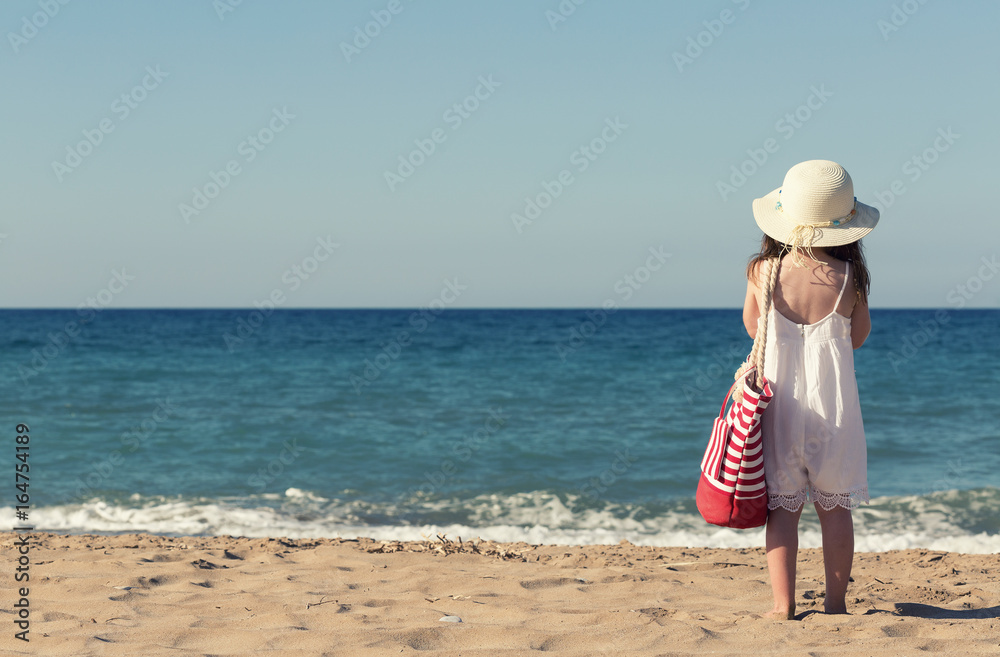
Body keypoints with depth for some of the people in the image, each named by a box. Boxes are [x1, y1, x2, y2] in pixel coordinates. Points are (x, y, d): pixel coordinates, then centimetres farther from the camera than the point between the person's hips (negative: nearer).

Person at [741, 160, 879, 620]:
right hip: (833, 403, 0)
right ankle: (835, 603, 15)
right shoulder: (848, 276, -10)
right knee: (834, 506, 11)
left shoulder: (763, 271, -8)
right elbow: (858, 336, 5)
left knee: (781, 505, 7)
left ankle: (783, 604, 5)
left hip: (779, 402, 0)